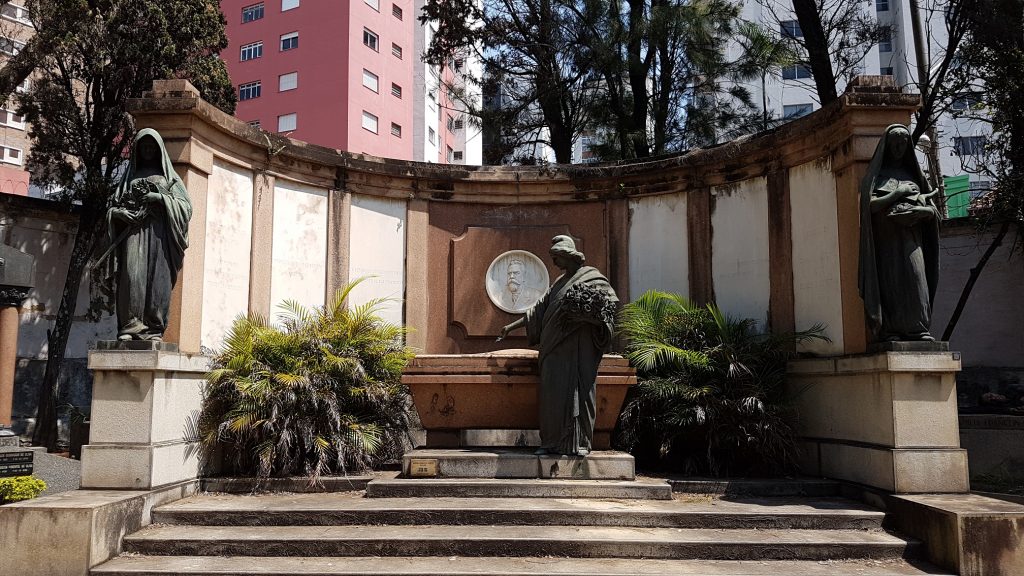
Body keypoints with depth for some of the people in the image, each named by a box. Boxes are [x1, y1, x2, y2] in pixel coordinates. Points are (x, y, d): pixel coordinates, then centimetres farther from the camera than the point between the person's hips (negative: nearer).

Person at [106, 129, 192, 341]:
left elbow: (185, 206, 5)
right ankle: (130, 326, -16)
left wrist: (160, 198, -10)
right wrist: (120, 212, -1)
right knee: (132, 277, -14)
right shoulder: (130, 177, 24)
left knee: (157, 280, -11)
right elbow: (113, 206, 22)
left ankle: (154, 329, -11)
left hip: (158, 235, -1)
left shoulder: (170, 178, 17)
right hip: (133, 233, 2)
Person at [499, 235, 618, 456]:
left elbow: (610, 300, -9)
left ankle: (579, 442, -2)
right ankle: (554, 441, 7)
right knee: (552, 391, 2)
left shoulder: (592, 277, 2)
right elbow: (539, 309, 22)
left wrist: (586, 310, -22)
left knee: (577, 389, -7)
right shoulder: (560, 282, 22)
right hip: (556, 346, 7)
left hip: (577, 346, -7)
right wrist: (512, 326, 19)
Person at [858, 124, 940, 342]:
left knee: (915, 280, -10)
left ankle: (920, 329, -14)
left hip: (910, 240, 3)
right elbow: (871, 204, -7)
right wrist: (900, 191, -6)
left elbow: (931, 211, 13)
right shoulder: (876, 173, 11)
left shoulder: (912, 173, 21)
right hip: (885, 241, -3)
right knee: (889, 282, -12)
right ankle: (890, 331, -16)